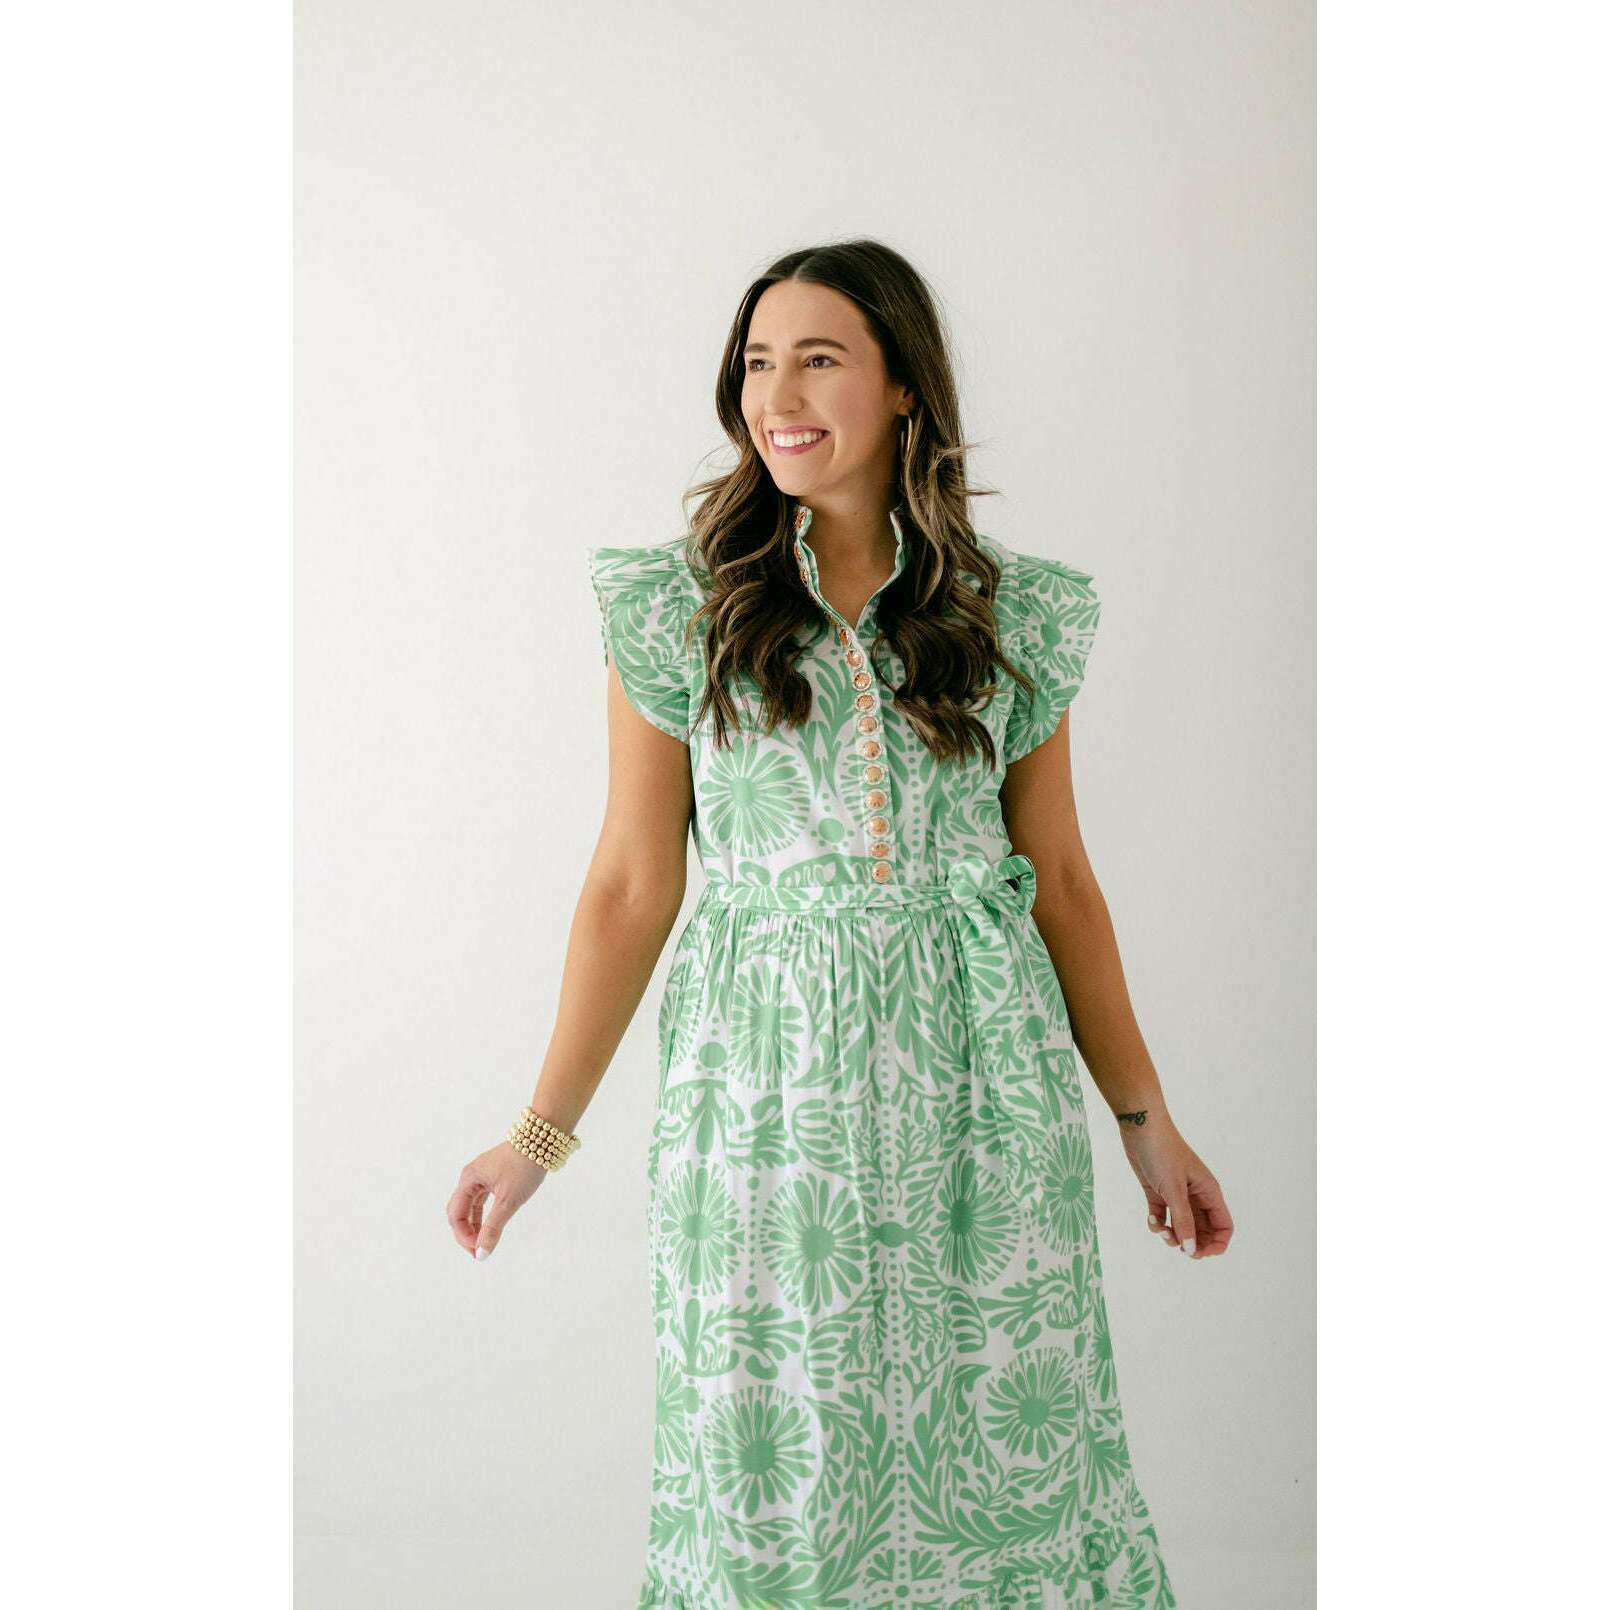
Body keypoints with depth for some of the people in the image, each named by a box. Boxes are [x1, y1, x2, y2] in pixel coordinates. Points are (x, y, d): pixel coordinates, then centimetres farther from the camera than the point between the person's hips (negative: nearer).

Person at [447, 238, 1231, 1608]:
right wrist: (546, 1131, 3)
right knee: (776, 1468, 8)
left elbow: (1062, 880, 8)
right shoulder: (681, 608, -1)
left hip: (983, 1093, 1)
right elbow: (632, 884, 2)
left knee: (1006, 1451, 9)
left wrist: (1146, 1124, 10)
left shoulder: (1017, 615, 2)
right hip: (767, 1095, -1)